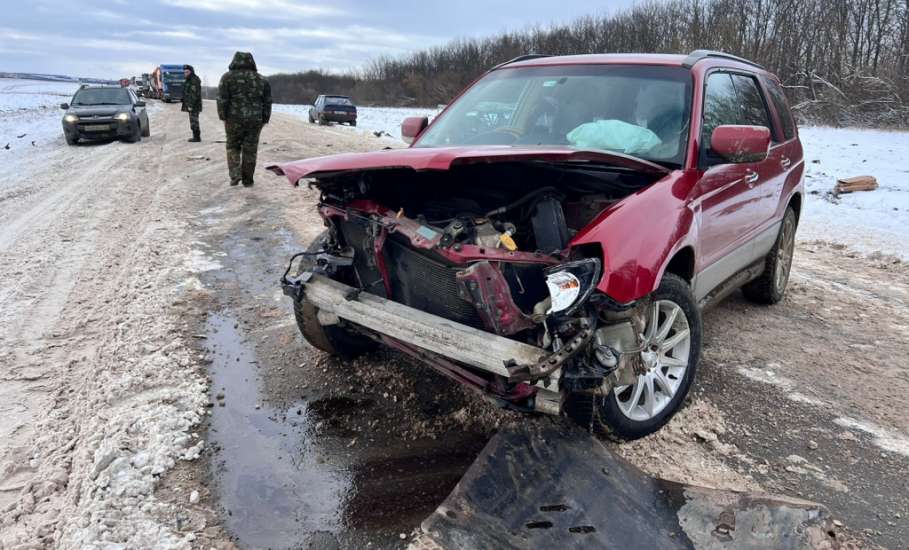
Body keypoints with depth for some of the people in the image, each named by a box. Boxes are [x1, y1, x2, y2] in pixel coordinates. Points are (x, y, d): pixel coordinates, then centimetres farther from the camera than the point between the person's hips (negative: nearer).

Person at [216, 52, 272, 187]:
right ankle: (247, 180, 12)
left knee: (233, 147, 14)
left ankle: (235, 175, -1)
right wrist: (264, 119, 11)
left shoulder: (227, 77, -1)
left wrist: (223, 117, 2)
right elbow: (267, 101, 7)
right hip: (255, 120, 2)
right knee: (250, 150, 8)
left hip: (234, 119, -1)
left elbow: (222, 99, -5)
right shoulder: (261, 79, 7)